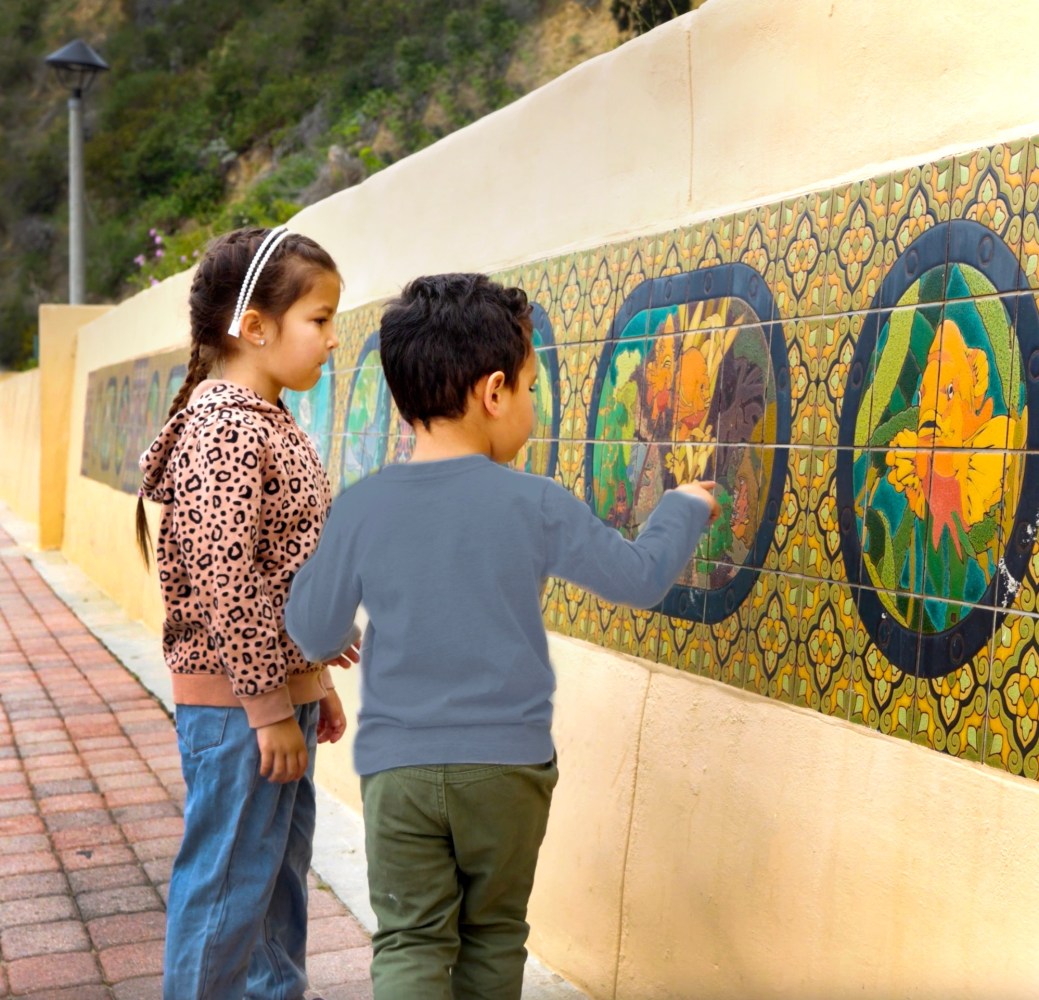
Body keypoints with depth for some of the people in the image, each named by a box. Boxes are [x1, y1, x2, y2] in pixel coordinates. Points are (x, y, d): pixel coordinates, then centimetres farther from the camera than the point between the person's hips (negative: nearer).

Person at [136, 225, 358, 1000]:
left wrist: (315, 684, 18)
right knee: (228, 888, 3)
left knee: (281, 877, 19)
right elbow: (224, 583, -23)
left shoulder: (269, 422, 12)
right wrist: (270, 707, -19)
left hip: (281, 689, 10)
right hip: (239, 703, -10)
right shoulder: (225, 428, -19)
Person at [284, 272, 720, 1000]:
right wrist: (684, 508, 20)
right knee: (492, 938, 17)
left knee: (410, 942, 8)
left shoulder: (359, 509, -7)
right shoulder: (537, 505, -10)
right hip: (507, 762, 0)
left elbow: (313, 631, 2)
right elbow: (640, 579, 2)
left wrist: (334, 643, 25)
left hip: (397, 764, 1)